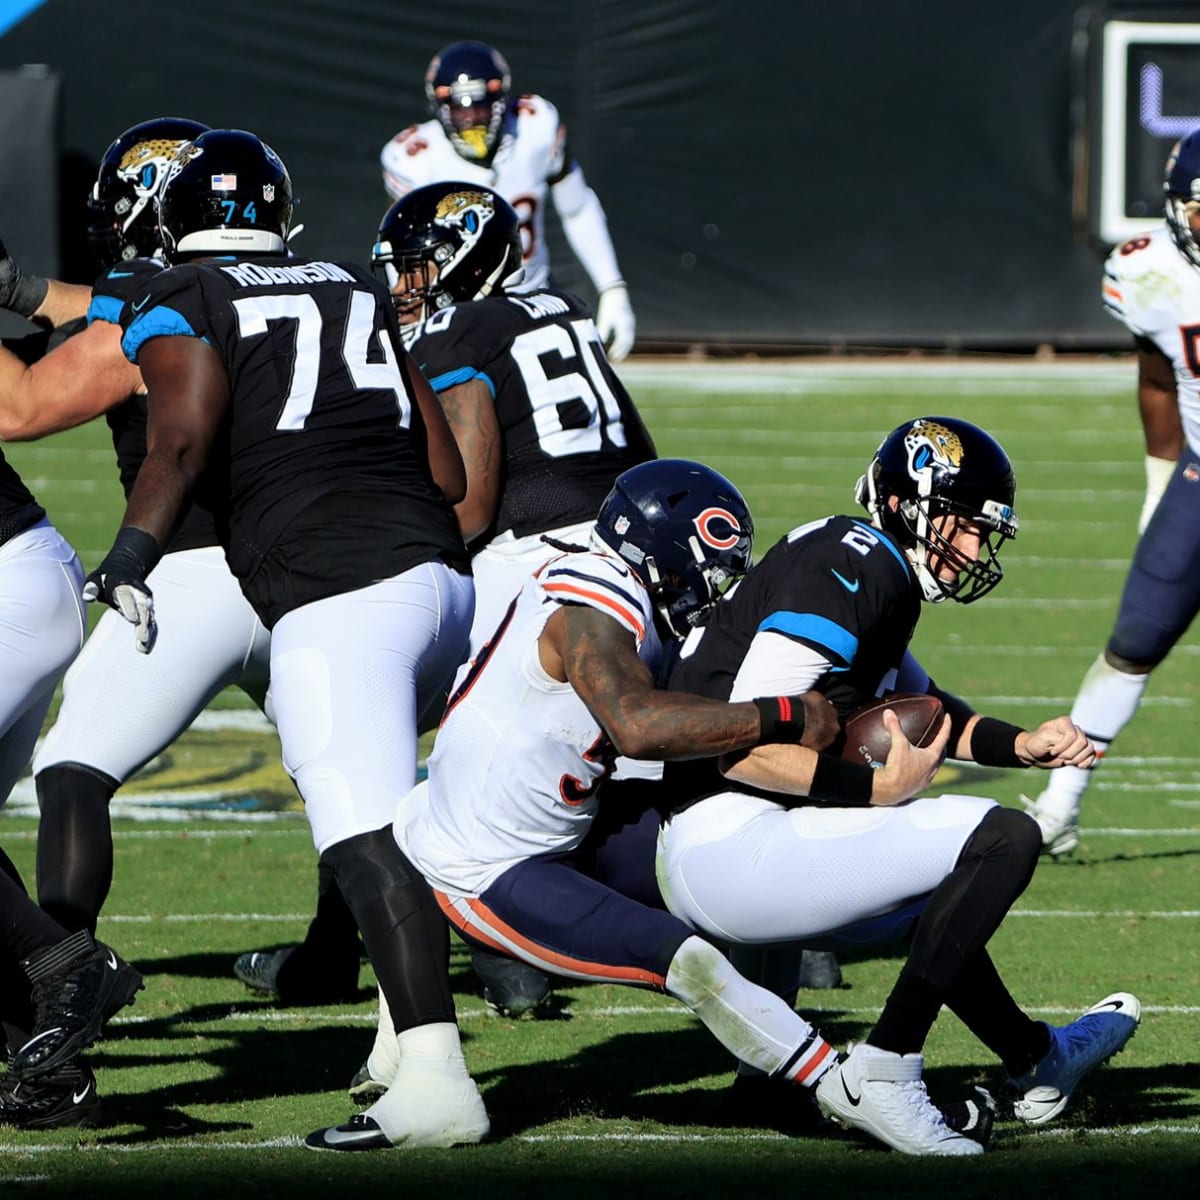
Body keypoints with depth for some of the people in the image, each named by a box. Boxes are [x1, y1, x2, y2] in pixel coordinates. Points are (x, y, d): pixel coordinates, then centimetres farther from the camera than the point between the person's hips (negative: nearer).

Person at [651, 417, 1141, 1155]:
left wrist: (1025, 747, 16)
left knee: (935, 894, 34)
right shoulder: (852, 574, -16)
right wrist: (878, 787, -17)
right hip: (731, 853, -11)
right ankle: (884, 1072, -12)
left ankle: (1035, 1062, 56)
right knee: (1005, 840, -13)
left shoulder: (874, 573, 15)